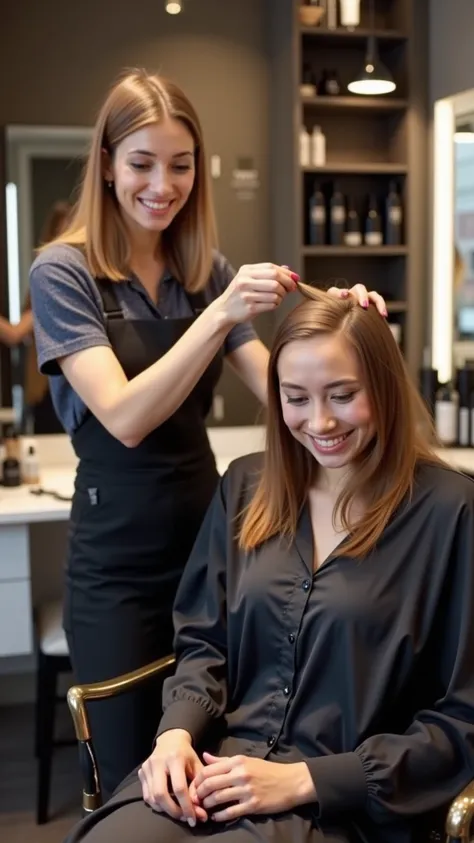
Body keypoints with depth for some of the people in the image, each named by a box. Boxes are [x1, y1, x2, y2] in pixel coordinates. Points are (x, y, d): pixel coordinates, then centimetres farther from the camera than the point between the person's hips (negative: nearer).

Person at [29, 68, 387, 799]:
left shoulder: (208, 269, 5)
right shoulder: (62, 272, -10)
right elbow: (125, 418, -21)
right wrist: (221, 313, -30)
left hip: (206, 528, 5)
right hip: (119, 561, -4)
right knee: (132, 780, 9)